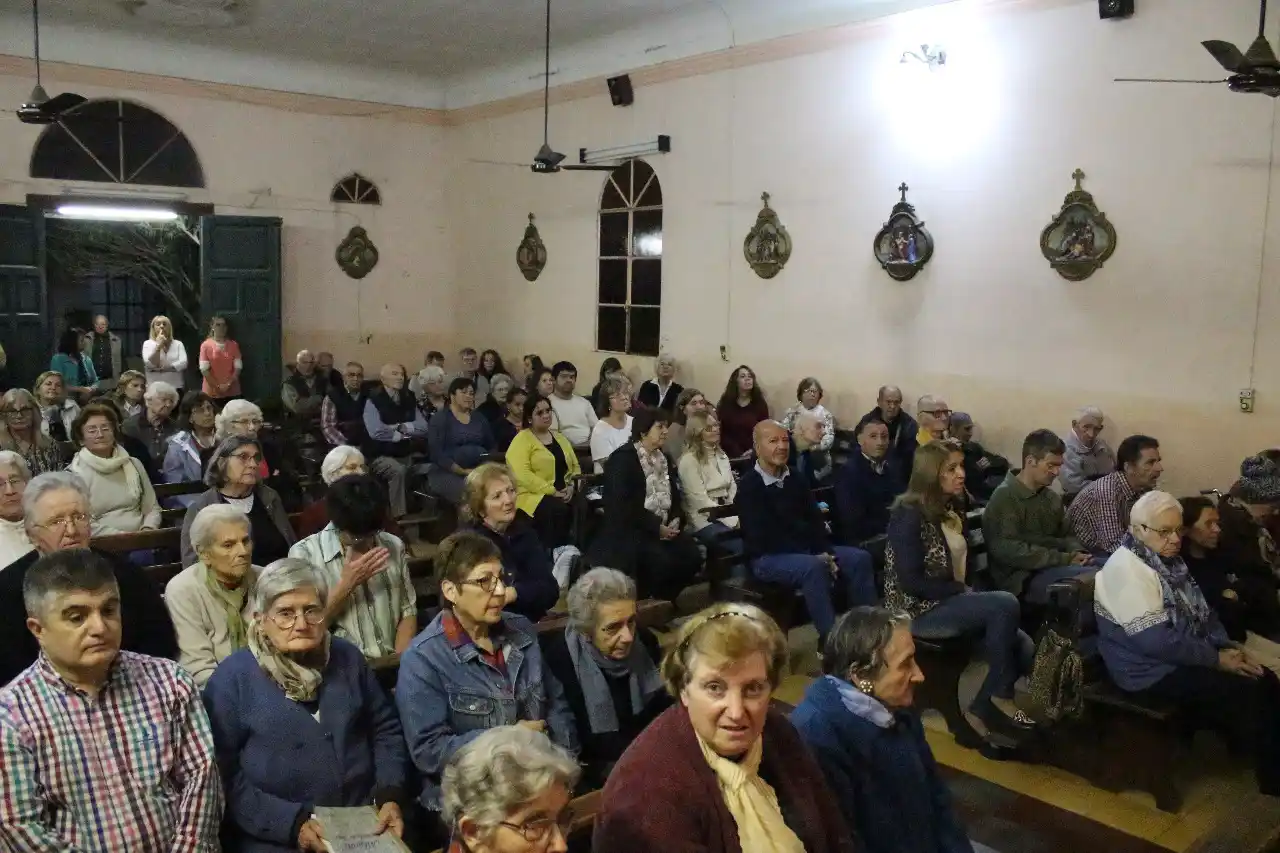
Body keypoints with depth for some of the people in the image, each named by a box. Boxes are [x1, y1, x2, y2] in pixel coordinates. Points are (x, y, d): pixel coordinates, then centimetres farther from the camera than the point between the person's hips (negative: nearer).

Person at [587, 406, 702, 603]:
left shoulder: (664, 459, 15)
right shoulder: (622, 458, -9)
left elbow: (675, 496, 16)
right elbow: (622, 505, -19)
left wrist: (676, 521, -6)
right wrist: (656, 526, -20)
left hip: (664, 527, 7)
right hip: (629, 530, -7)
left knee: (692, 556, -15)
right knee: (662, 561, -30)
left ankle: (664, 599, 5)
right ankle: (643, 601, -4)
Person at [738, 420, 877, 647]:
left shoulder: (794, 479, 10)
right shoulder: (748, 486, -12)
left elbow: (815, 520, 9)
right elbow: (763, 538, -19)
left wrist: (825, 552, -12)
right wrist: (816, 556, -21)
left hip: (807, 550, 7)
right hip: (768, 557, -7)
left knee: (860, 558, -9)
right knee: (814, 567, -35)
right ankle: (829, 639, -27)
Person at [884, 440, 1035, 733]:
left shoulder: (948, 510, 12)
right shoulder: (909, 515, -15)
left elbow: (958, 565, 13)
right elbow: (912, 582, -20)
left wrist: (967, 592, -6)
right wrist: (962, 591, -14)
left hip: (948, 601, 9)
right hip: (918, 610, -8)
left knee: (1023, 647, -11)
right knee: (1006, 605, -25)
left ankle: (982, 709, 4)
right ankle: (1000, 697, -10)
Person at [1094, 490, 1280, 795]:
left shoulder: (1168, 560, 9)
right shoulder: (1128, 569, -22)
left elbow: (1201, 611, 16)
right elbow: (1156, 641, -27)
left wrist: (1228, 646, -2)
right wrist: (1216, 658, -18)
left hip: (1186, 656, 9)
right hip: (1150, 670, -9)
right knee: (1247, 693, -16)